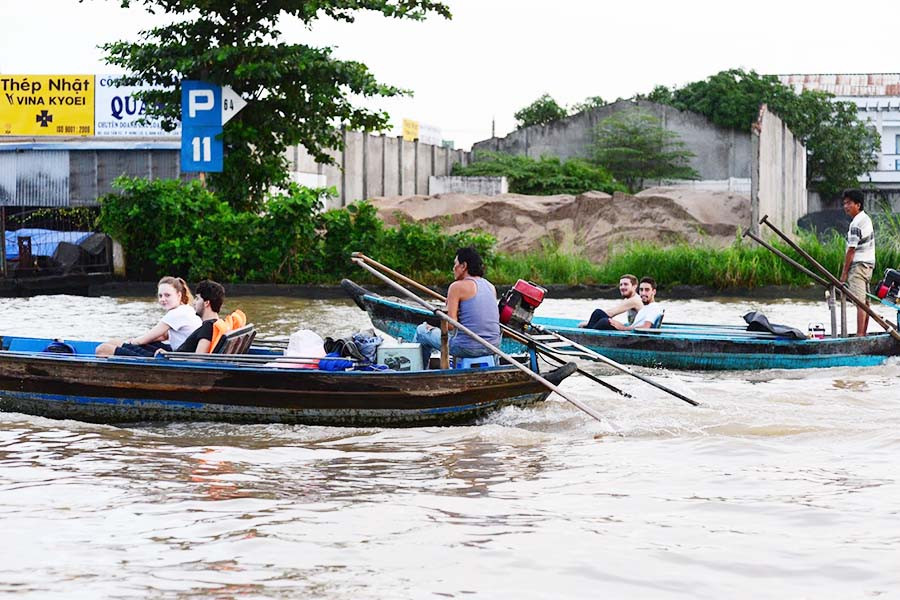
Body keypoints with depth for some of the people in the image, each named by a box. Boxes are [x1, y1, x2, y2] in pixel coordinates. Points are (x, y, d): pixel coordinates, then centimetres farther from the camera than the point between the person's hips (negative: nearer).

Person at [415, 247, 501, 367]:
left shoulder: (458, 286, -10)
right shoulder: (490, 287, 11)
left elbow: (450, 324, -15)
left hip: (468, 348, -7)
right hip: (493, 346, 7)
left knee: (422, 331, 17)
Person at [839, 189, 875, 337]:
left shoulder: (856, 224, -16)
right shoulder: (866, 218, 16)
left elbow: (851, 250, -17)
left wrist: (844, 273, -12)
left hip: (858, 265, -10)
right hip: (868, 264, 10)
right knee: (865, 301, 12)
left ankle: (860, 335, -20)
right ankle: (863, 334, 16)